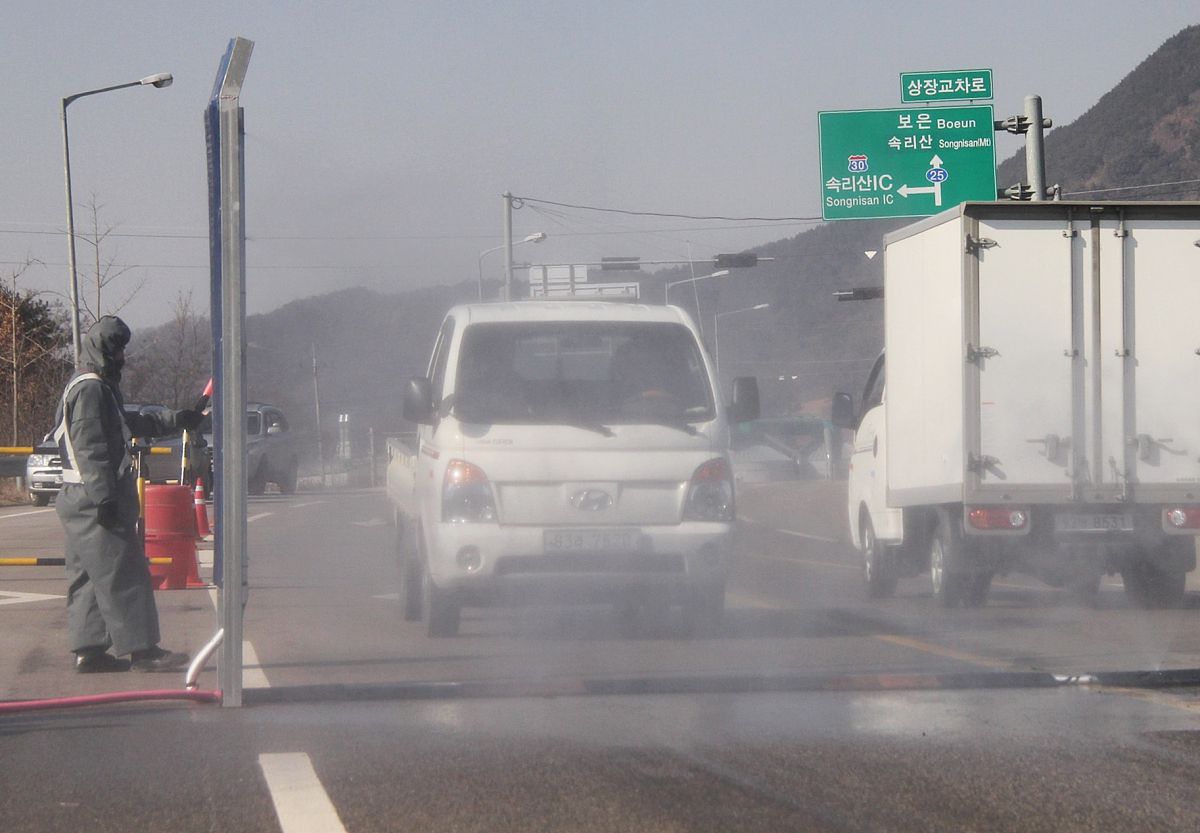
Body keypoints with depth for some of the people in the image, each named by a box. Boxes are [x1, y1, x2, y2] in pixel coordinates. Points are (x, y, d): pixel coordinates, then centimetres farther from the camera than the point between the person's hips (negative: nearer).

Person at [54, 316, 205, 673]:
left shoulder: (99, 387, 20)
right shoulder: (90, 389, -14)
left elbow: (129, 423, 33)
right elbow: (90, 448, -21)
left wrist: (178, 419, 36)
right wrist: (104, 497, -24)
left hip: (83, 501, 11)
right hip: (93, 498, -11)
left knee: (88, 577, 10)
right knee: (122, 573, -9)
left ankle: (88, 650, 11)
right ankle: (142, 649, -9)